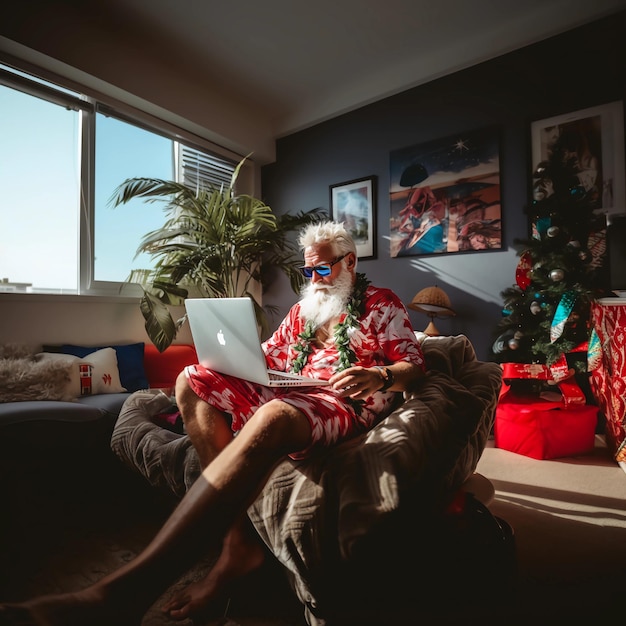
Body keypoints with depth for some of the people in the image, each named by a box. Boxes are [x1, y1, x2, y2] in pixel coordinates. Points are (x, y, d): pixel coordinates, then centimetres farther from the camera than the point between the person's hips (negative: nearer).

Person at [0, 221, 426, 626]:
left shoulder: (382, 302, 10)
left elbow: (414, 366, 4)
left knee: (270, 419, -41)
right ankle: (238, 540, -21)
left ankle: (127, 590, -45)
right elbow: (269, 357, 23)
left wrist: (378, 376, -19)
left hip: (348, 401, -6)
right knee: (192, 381, -12)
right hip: (287, 393, 7)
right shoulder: (303, 309, 25)